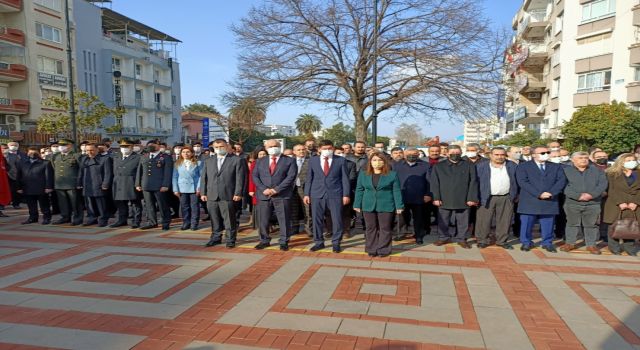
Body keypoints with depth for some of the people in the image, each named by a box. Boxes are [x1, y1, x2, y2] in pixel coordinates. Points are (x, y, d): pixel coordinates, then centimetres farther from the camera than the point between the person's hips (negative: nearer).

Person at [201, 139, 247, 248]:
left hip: (228, 196, -4)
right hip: (211, 196, 4)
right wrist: (203, 193, 6)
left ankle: (230, 240, 14)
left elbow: (240, 178, -5)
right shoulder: (208, 161, 14)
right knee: (215, 220, 11)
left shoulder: (237, 160, 0)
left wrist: (238, 193, -10)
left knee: (229, 220, 2)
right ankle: (216, 238, 24)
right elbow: (203, 178, 14)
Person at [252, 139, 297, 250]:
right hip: (263, 195, 3)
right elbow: (255, 176, 7)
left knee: (284, 220, 0)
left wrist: (276, 189, -13)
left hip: (282, 196, -2)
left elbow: (291, 177, -6)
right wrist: (264, 189, -9)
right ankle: (264, 240, 20)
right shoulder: (260, 161, 14)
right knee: (263, 220, 5)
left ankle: (284, 242, 13)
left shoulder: (289, 161, 4)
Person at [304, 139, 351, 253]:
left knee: (337, 220, 3)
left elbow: (345, 178, 2)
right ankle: (319, 242, 20)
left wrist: (346, 195, -4)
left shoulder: (341, 160, 2)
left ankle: (336, 243, 18)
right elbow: (309, 178, 9)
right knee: (317, 220, 6)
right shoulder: (313, 160, 7)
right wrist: (306, 194, 3)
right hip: (317, 194, 1)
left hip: (335, 194, -1)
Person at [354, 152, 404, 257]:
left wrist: (399, 206, -5)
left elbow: (396, 191, -1)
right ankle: (371, 250, 16)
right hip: (368, 206, 2)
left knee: (385, 228, 3)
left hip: (386, 206, -2)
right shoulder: (363, 174, 7)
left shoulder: (392, 175, 0)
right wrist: (357, 205, 4)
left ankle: (383, 250, 12)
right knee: (371, 228, 8)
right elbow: (359, 190, 8)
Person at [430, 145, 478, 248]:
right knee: (443, 221, 7)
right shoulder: (438, 166, 6)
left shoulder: (469, 165, 6)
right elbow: (434, 183, 2)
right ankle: (443, 237, 23)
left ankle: (461, 239, 22)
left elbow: (473, 182, 2)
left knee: (462, 222, 7)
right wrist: (436, 198, -6)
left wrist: (472, 198, -5)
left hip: (463, 200, 0)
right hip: (444, 200, 0)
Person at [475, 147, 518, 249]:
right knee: (484, 220, 0)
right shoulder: (481, 167, -2)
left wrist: (515, 196, 8)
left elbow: (516, 182, 12)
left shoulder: (512, 166, 6)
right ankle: (482, 241, 12)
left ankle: (502, 241, 21)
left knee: (504, 221, 8)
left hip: (506, 198, 2)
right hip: (487, 198, -2)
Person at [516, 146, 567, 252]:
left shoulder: (556, 167, 15)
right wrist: (539, 194, -16)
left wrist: (551, 193, -13)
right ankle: (526, 242, 18)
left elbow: (562, 180, 3)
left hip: (550, 202, 2)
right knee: (526, 224, 3)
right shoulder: (523, 167, 3)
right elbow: (523, 182, -9)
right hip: (529, 202, -2)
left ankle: (547, 243, 21)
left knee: (548, 225, 6)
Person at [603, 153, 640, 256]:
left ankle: (629, 247, 11)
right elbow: (611, 190, -4)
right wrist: (619, 202, -14)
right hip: (615, 207, -3)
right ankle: (614, 248, 7)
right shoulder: (612, 174, 4)